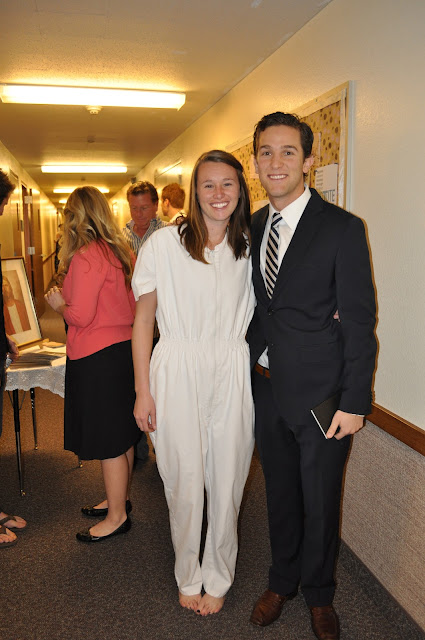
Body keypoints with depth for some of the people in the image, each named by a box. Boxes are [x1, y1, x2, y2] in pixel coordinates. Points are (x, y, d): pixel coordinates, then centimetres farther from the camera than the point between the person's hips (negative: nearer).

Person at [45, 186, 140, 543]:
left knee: (109, 442, 4)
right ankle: (119, 499, 36)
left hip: (97, 357, -9)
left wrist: (59, 303, 0)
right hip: (124, 348, 9)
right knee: (121, 436, 19)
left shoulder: (86, 256, -17)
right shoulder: (121, 252, 7)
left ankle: (117, 517, 19)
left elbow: (81, 316, -20)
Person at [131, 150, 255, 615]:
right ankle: (188, 577, 35)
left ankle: (218, 578, 36)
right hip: (178, 376, -2)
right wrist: (143, 392, -4)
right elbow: (143, 319, -2)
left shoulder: (248, 249, 6)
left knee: (226, 484, 11)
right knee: (185, 484, 8)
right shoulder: (164, 243, -5)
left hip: (232, 376, 3)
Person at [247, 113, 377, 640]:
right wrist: (251, 367, 2)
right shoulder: (253, 227, 6)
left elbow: (359, 322, -12)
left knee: (320, 502, 13)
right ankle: (282, 581, 44)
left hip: (320, 394, -4)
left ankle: (318, 595, 39)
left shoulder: (342, 228, -11)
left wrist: (355, 402, -14)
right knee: (279, 493, 21)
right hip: (267, 388, 5)